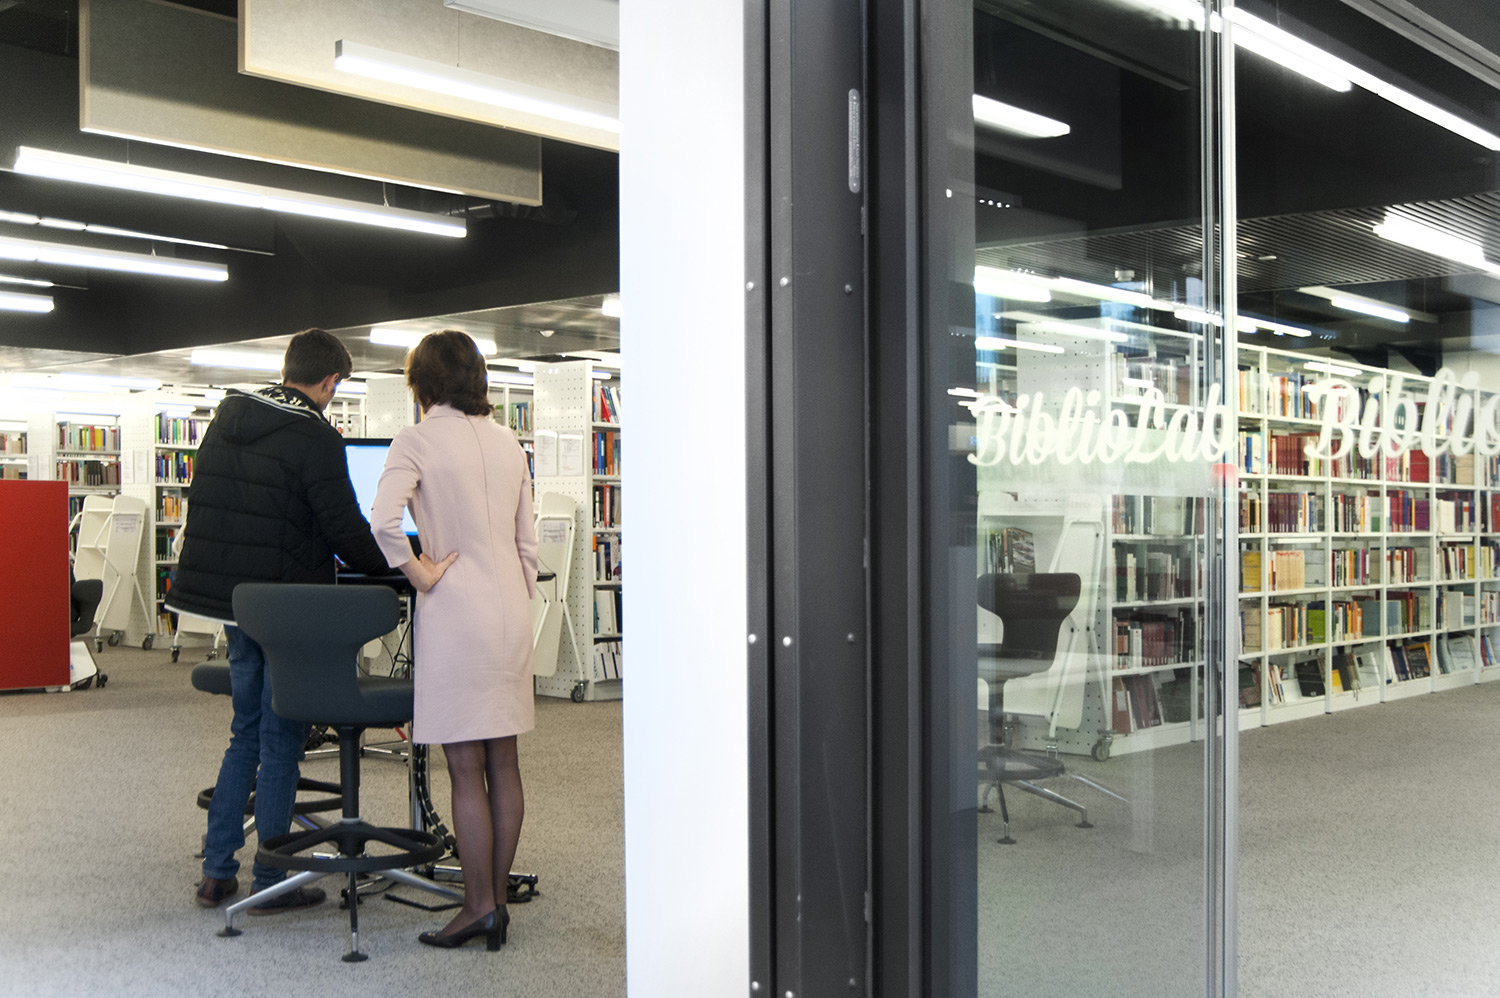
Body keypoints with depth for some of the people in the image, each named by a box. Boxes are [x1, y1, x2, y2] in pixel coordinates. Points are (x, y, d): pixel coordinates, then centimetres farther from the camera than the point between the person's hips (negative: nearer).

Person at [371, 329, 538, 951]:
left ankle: (479, 906, 5)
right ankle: (497, 900, 17)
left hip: (456, 612, -6)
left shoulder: (417, 440, -6)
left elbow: (382, 519, -23)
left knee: (466, 769, 0)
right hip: (511, 608, 6)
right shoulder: (508, 442, 10)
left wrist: (416, 572, -9)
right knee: (504, 763, 10)